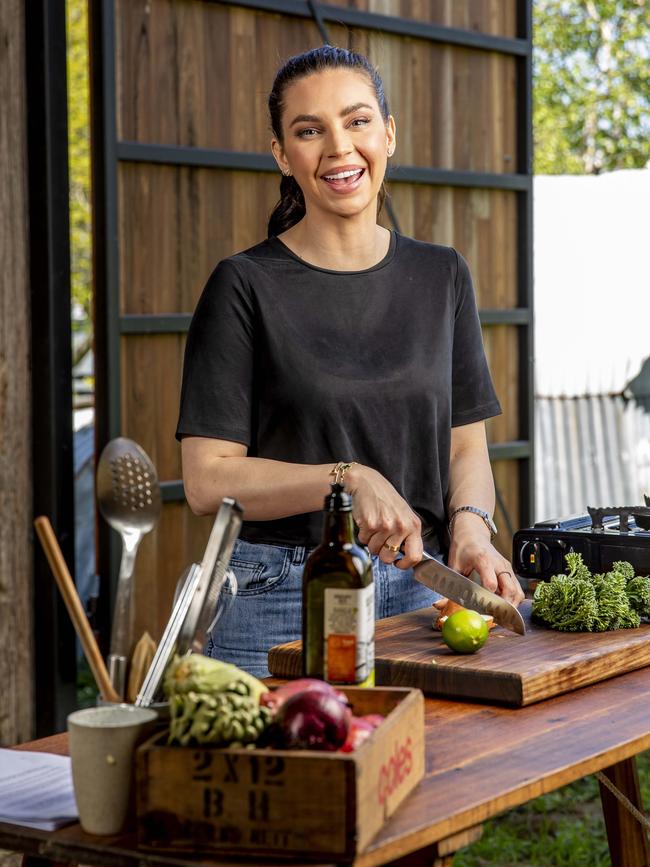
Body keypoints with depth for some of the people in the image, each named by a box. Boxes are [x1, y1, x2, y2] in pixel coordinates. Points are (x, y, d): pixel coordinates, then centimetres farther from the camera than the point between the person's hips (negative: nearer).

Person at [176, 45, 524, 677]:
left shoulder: (442, 276, 9)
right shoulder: (246, 287, -5)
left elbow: (465, 446, 11)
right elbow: (206, 481, -9)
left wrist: (470, 528, -9)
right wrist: (348, 479, -20)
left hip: (418, 590, 4)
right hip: (281, 598, -3)